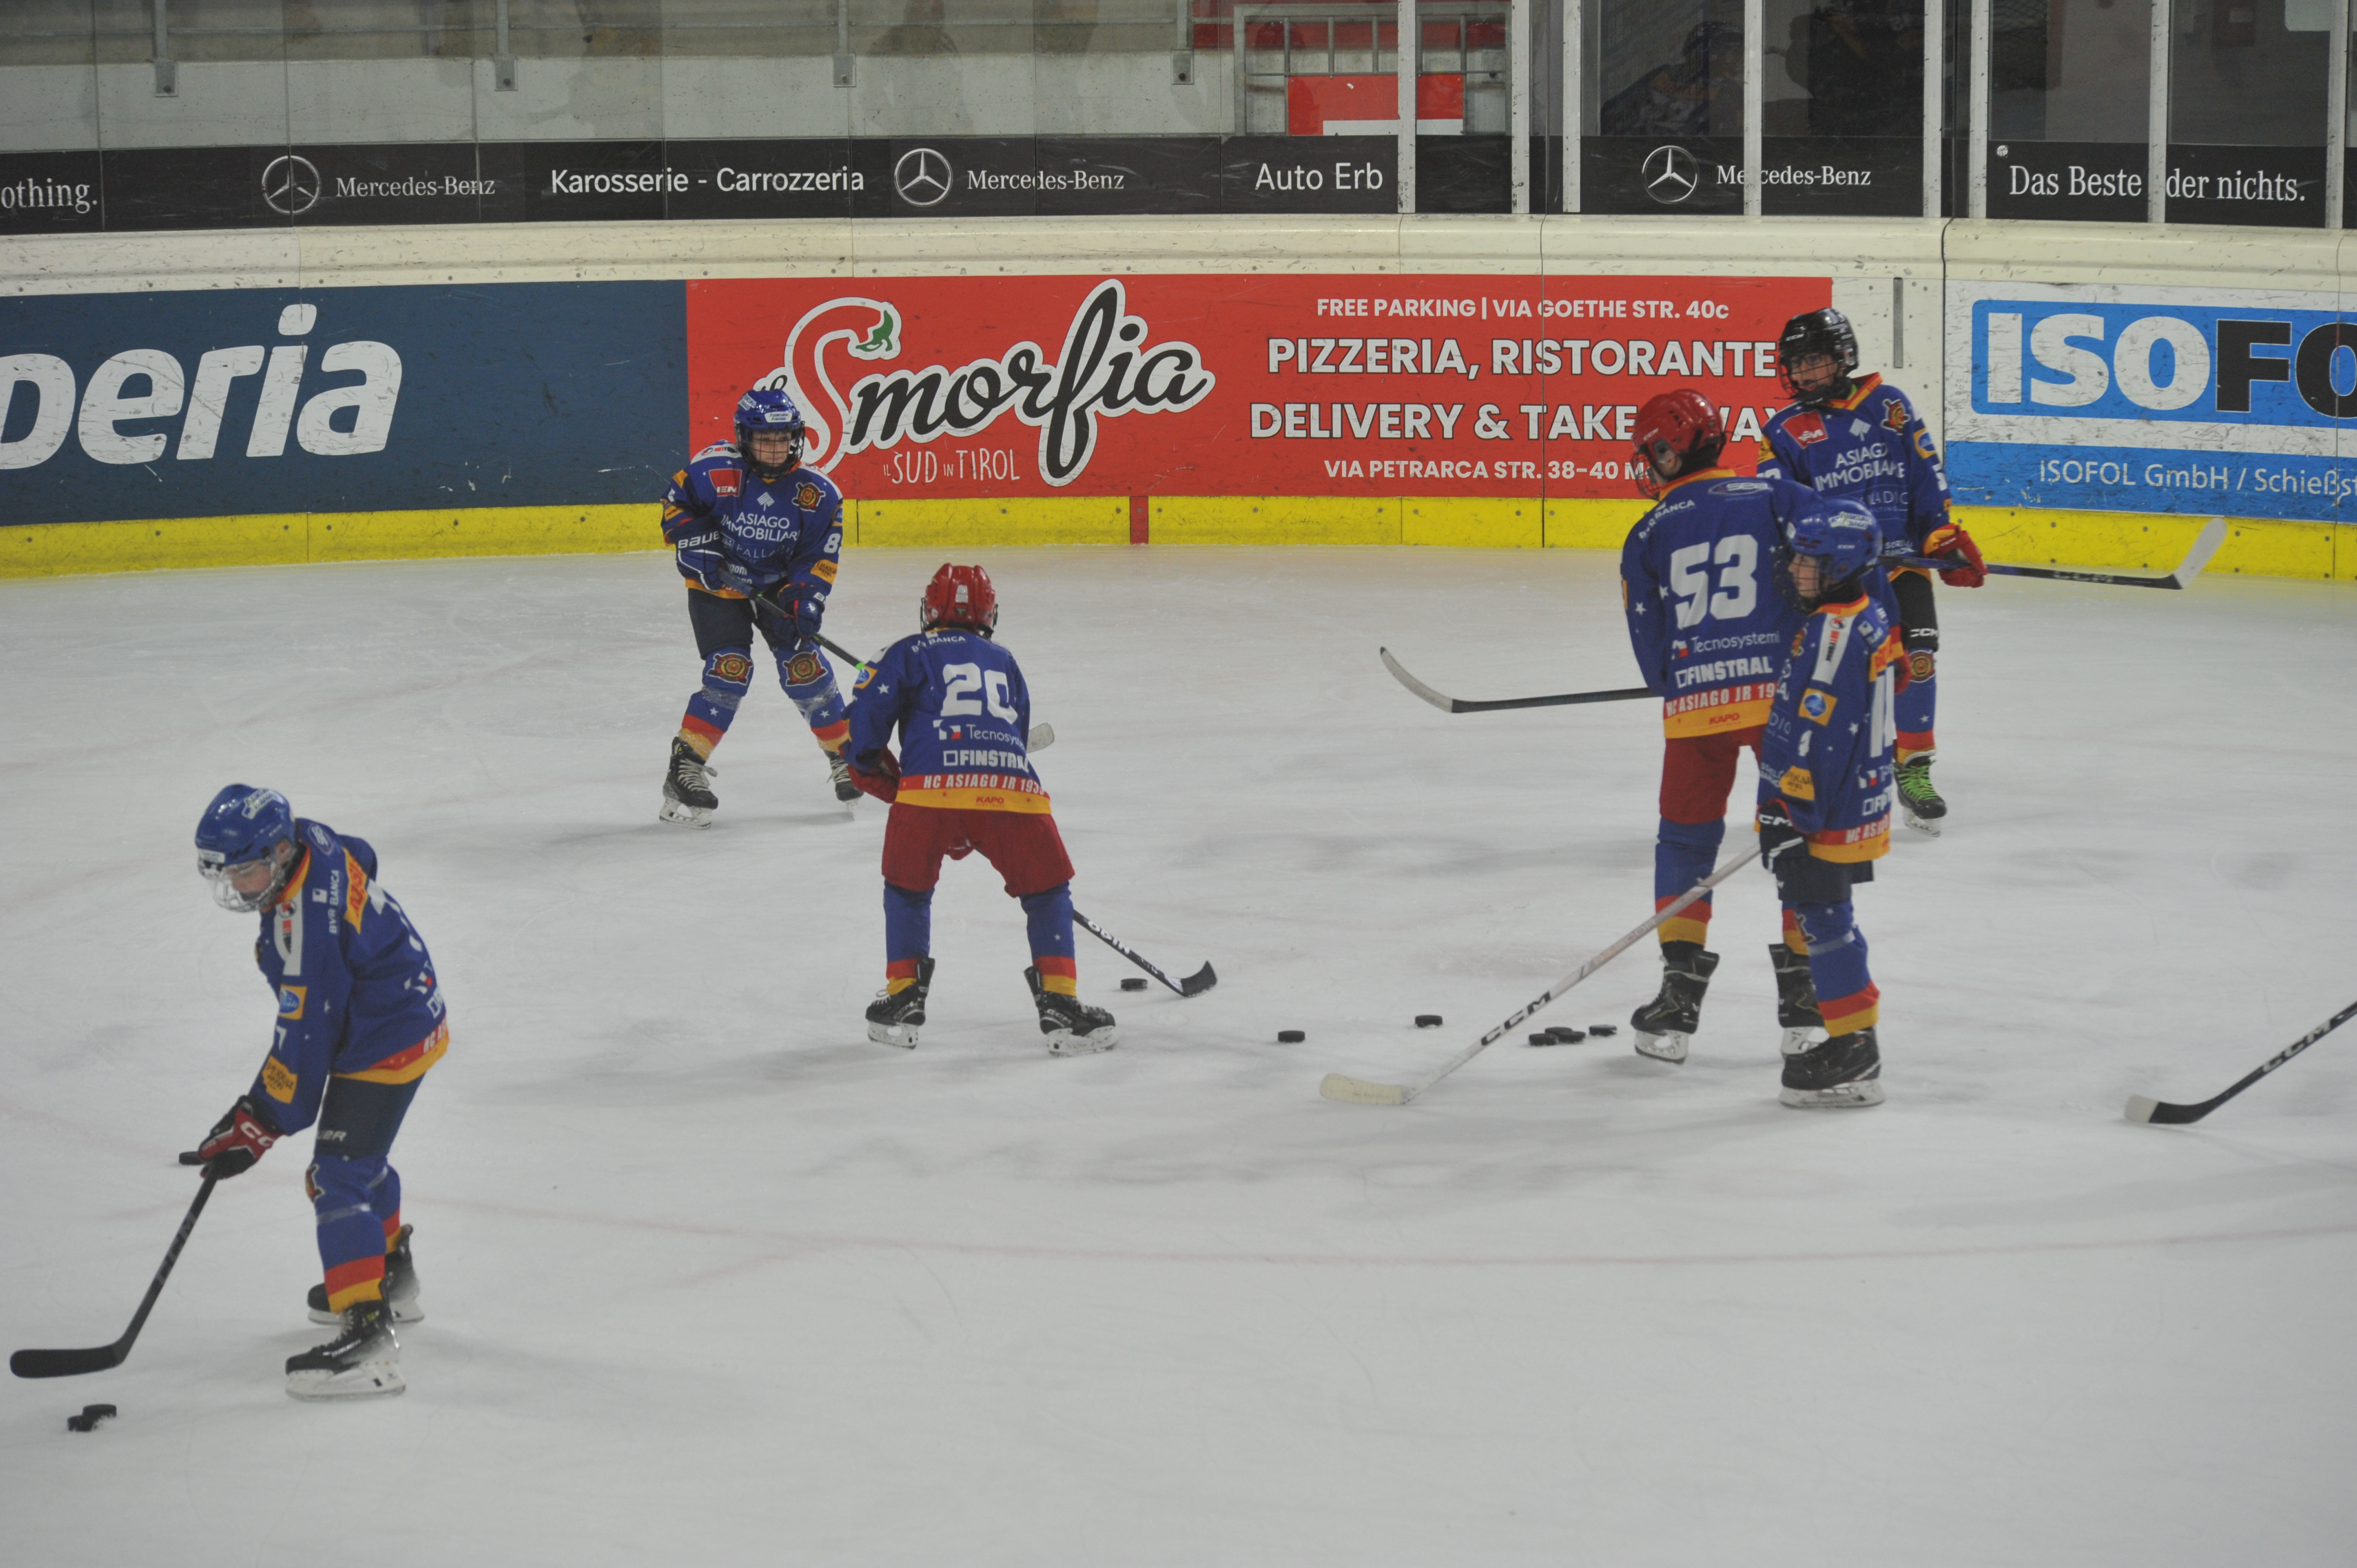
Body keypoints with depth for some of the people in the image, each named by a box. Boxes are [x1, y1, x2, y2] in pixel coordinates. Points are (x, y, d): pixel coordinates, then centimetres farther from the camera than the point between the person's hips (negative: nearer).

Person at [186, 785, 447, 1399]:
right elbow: (362, 860, 19)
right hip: (410, 1011, 11)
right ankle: (390, 1276, 49)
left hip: (389, 1043, -11)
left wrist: (258, 1127, -18)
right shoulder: (311, 842, -6)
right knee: (361, 1155, 29)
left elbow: (305, 1042, -26)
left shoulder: (307, 927, -31)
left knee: (339, 1176, -15)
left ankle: (368, 1335, -21)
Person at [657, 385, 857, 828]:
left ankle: (844, 754, 14)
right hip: (717, 585, -3)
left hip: (778, 586, 3)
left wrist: (805, 600, -22)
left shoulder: (816, 492, -14)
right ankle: (685, 767, -10)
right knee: (730, 670, -17)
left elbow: (820, 556, -9)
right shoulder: (714, 469, -21)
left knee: (804, 666, -5)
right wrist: (700, 546, -18)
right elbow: (675, 507, -6)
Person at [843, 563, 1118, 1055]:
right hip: (1013, 787, 2)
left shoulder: (909, 654, 21)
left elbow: (867, 713, 7)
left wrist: (876, 773, 26)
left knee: (908, 890, 23)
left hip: (931, 787, -1)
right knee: (1047, 892, 19)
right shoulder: (1005, 663, 32)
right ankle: (1060, 1002, 10)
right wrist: (972, 831, 40)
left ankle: (903, 996, 20)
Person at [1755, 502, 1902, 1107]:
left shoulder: (1833, 630, -20)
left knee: (1823, 919, -5)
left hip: (1831, 815, -10)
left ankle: (1854, 1060, -2)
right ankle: (1857, 1038, 26)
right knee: (1826, 918, 18)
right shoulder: (1872, 620, 11)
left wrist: (1788, 813, -23)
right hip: (1862, 801, 10)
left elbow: (1813, 732, -24)